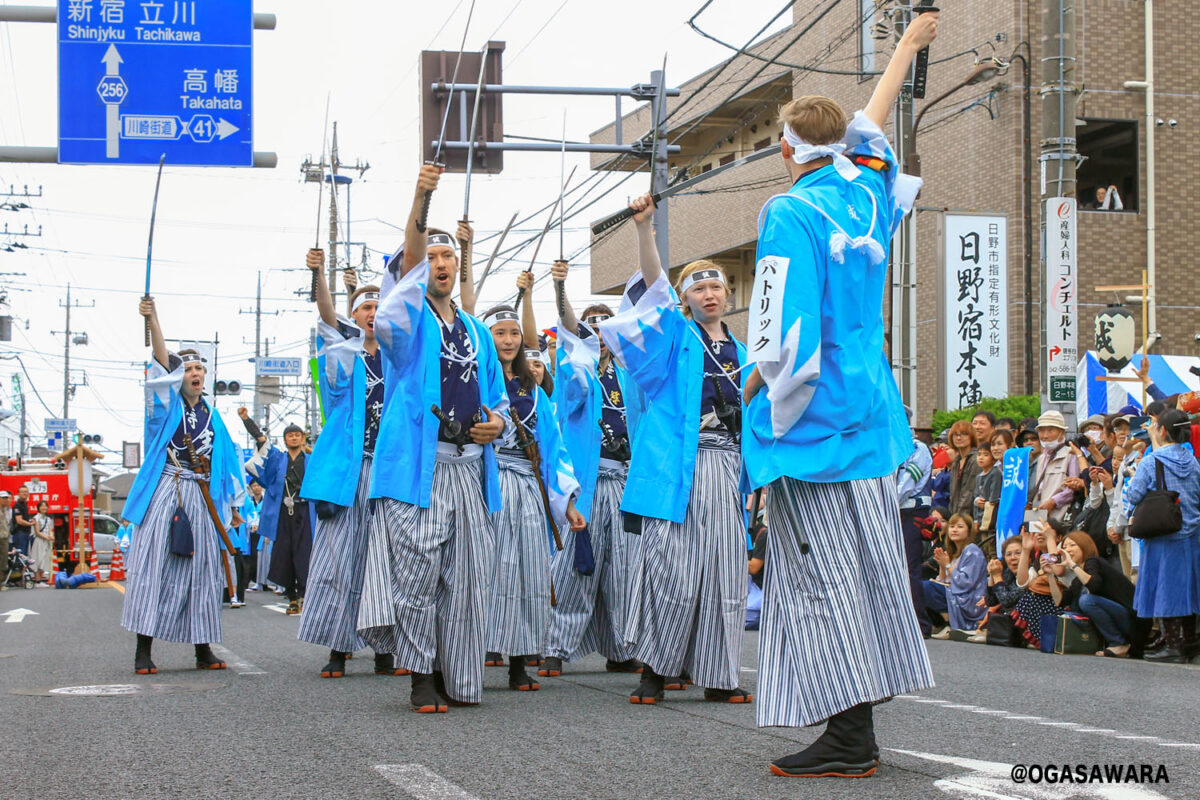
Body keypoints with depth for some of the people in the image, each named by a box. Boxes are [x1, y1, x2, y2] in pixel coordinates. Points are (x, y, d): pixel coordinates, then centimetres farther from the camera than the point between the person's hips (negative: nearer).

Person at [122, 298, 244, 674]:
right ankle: (143, 650, -10)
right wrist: (152, 320, -26)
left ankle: (203, 650, 8)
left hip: (200, 497, 4)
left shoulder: (212, 416, 15)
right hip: (163, 492, -4)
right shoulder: (167, 404, 5)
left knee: (201, 568, 3)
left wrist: (233, 504, 17)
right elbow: (162, 360, -11)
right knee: (153, 564, -9)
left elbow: (227, 459, 19)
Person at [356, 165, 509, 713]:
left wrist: (498, 421, 2)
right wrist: (419, 201, -30)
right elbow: (408, 260, -16)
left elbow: (497, 398, 26)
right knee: (416, 570, -10)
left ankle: (454, 679, 12)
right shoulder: (409, 315, 4)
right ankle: (422, 678, -3)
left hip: (470, 467, 5)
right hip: (418, 462, -5)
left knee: (464, 576, 4)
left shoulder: (475, 331, 21)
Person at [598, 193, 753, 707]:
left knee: (723, 570, 1)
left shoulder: (740, 353, 20)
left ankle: (718, 677, 6)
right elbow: (653, 285, -9)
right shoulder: (677, 337, 7)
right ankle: (655, 670, -1)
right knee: (671, 566, -9)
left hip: (725, 468, 5)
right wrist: (644, 227, -23)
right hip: (676, 467, -4)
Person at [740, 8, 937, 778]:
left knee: (822, 574, -6)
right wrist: (909, 44, 44)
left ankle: (847, 736, -8)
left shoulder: (790, 213, -13)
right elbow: (872, 125, 28)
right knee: (868, 567, 8)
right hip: (869, 411, 8)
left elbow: (787, 328, -19)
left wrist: (758, 387, -3)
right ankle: (858, 731, 13)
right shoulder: (868, 194, 8)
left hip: (811, 419, -8)